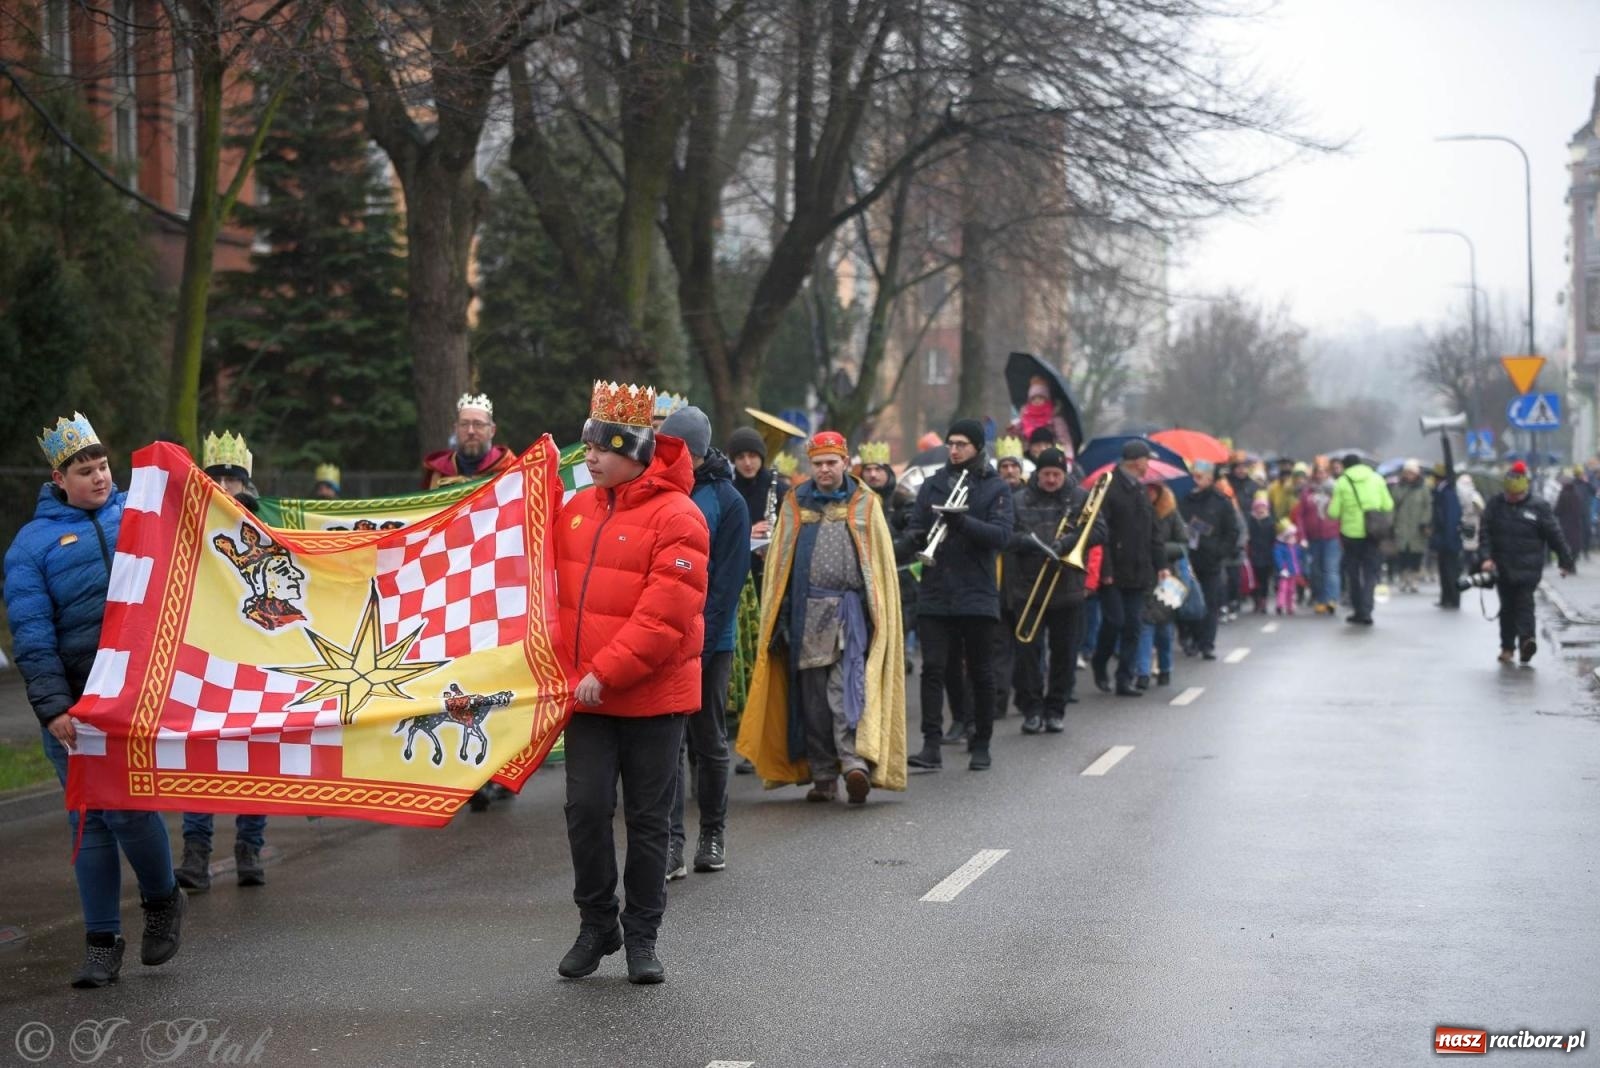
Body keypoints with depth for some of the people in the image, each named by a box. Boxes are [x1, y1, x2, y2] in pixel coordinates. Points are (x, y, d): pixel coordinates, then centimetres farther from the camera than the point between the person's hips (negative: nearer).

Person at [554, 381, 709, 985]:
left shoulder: (677, 517, -13)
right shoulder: (578, 509, 8)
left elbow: (664, 616, -19)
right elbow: (555, 588, 18)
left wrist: (607, 672, -20)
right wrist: (565, 668, 8)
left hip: (652, 696, -5)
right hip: (585, 693, 5)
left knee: (648, 819, 5)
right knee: (585, 808, 1)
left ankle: (641, 937, 17)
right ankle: (596, 924, 18)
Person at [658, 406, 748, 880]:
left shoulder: (726, 502, -4)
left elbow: (727, 580, -6)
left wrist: (701, 640, -13)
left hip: (708, 641, -2)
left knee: (709, 739, 10)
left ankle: (713, 833, 23)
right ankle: (671, 841, -4)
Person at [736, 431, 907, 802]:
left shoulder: (865, 505, 8)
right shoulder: (795, 506, 13)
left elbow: (882, 564, 6)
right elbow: (779, 565, 12)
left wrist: (878, 615, -2)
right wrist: (780, 619, 6)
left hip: (850, 611, -2)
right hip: (806, 614, 2)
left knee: (847, 688, -12)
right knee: (812, 696, 0)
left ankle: (855, 761, -15)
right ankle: (823, 776, 2)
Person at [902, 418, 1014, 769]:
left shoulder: (995, 488, 2)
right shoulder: (933, 484, 11)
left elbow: (1001, 534, -11)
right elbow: (915, 528, 9)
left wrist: (961, 521, -24)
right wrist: (910, 542, -15)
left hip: (977, 595, -2)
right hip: (935, 594, 2)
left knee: (980, 673, 6)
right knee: (933, 668, -7)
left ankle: (981, 745, 16)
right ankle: (931, 745, -9)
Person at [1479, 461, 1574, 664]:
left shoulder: (1539, 506, -4)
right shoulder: (1495, 504, 3)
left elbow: (1555, 536, 0)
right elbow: (1485, 532, 1)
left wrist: (1565, 561, 3)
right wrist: (1487, 557, -12)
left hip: (1529, 568, -3)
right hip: (1502, 567, 3)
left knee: (1524, 602, -14)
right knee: (1507, 607, 9)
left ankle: (1526, 640, -23)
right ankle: (1507, 646, 17)